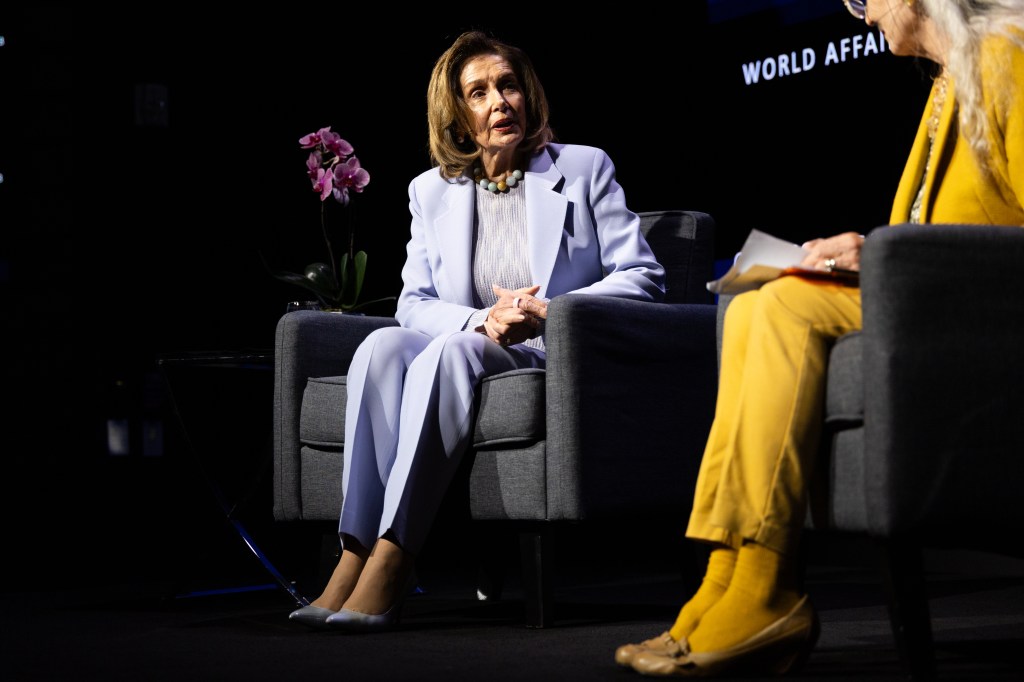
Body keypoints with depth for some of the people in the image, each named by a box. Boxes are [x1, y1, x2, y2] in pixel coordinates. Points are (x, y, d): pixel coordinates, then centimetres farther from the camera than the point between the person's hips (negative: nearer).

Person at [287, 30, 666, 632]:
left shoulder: (585, 168, 9)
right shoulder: (431, 191, 17)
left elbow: (642, 278, 2)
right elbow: (415, 305, 8)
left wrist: (550, 313, -14)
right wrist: (483, 321, -14)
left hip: (560, 354, -3)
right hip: (469, 347, 4)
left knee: (449, 352, -34)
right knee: (383, 346, -29)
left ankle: (388, 569, -41)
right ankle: (355, 555, -39)